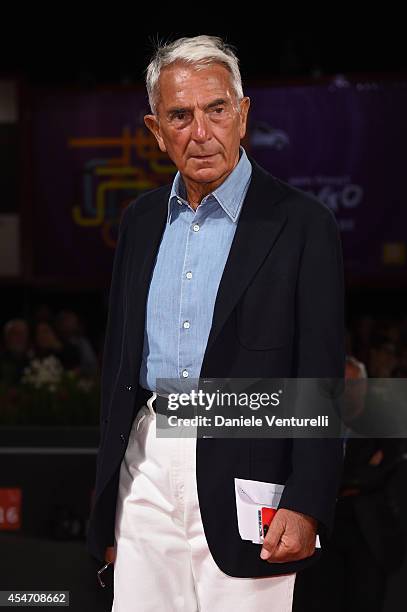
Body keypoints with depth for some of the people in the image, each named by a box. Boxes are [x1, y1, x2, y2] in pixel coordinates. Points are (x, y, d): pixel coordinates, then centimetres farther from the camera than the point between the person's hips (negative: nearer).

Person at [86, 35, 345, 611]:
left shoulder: (301, 223, -5)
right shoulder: (141, 219, 12)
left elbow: (322, 378, -7)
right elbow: (118, 359, 15)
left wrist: (306, 505, -14)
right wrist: (104, 500, 13)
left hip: (242, 476, -4)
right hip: (146, 465, 5)